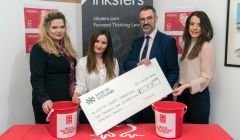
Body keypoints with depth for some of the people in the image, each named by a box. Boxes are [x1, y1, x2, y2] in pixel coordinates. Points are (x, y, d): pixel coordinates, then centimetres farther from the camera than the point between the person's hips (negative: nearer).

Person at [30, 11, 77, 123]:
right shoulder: (39, 49, -10)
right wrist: (44, 99, -33)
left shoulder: (66, 48, 12)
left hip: (67, 101, 7)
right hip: (48, 104, -7)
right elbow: (36, 79, -19)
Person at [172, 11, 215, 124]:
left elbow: (207, 77, -14)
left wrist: (186, 86, -23)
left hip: (198, 95, -7)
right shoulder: (187, 44, 10)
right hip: (183, 94, 7)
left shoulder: (206, 46, -13)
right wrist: (180, 87, 3)